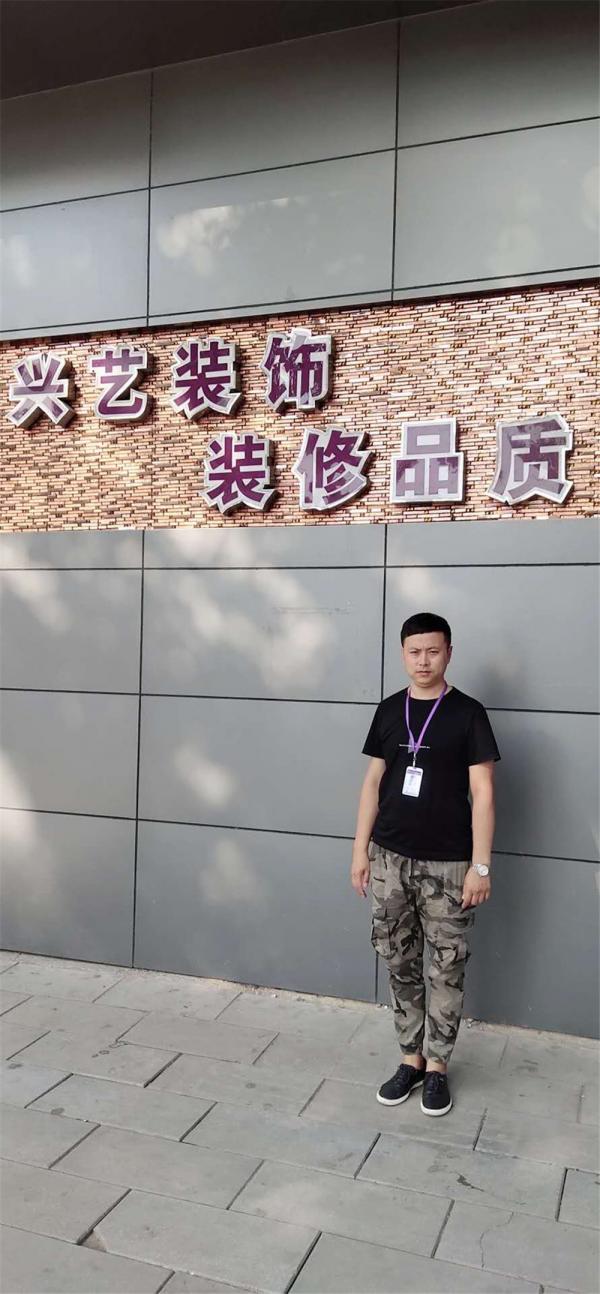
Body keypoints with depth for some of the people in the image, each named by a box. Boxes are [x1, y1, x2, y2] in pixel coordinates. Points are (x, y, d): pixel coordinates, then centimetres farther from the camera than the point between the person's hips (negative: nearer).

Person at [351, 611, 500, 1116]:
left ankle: (438, 1066, 23)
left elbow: (482, 792, -8)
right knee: (400, 964, 12)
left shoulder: (468, 714, -7)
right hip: (391, 858, 4)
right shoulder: (389, 710, 4)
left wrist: (480, 865, -11)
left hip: (448, 863, -3)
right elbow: (374, 782, 9)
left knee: (447, 969, 7)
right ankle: (411, 1059, 27)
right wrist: (361, 849, 6)